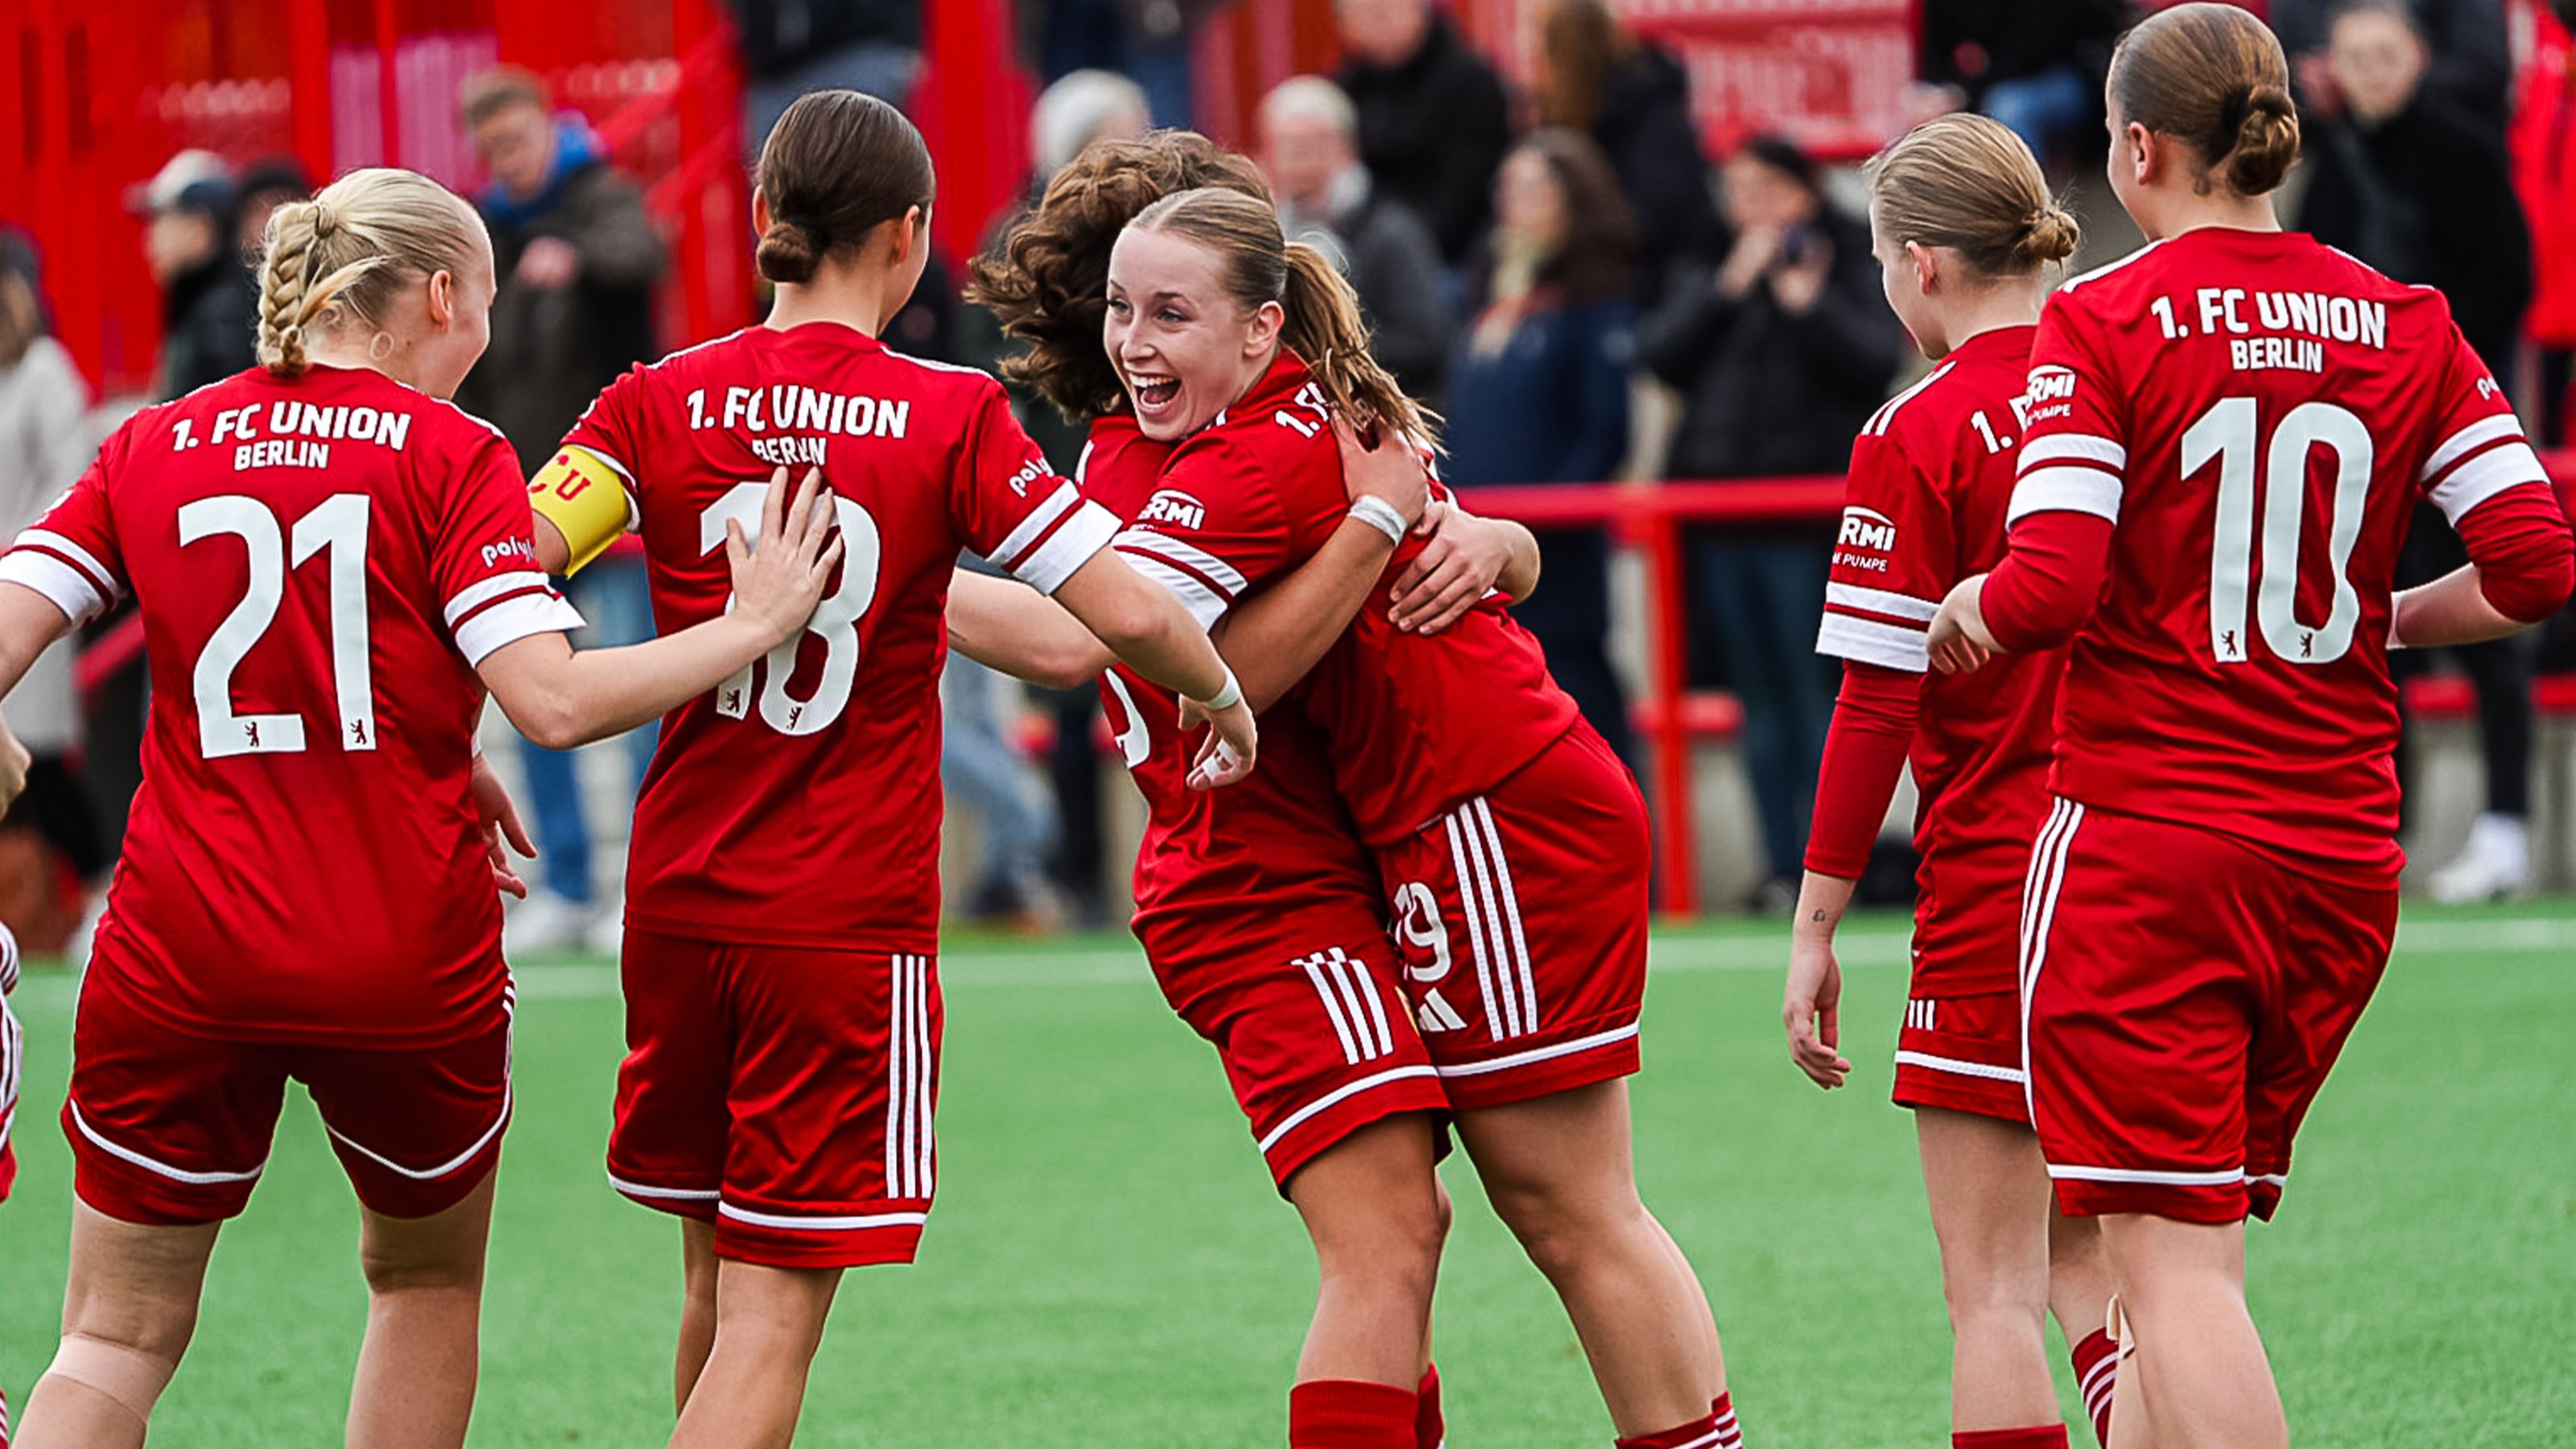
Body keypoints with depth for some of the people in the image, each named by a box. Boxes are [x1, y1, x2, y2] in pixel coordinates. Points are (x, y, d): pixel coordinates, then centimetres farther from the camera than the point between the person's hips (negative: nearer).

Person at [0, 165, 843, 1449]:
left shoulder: (150, 449, 7)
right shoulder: (452, 459, -4)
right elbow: (552, 701, -14)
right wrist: (753, 625, -4)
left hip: (177, 953, 2)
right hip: (405, 958, -2)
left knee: (116, 1340, 6)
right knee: (428, 1283, 22)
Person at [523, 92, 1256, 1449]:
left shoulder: (661, 403, 0)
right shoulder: (950, 418, -7)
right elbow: (1126, 613, -11)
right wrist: (1225, 700, 9)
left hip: (680, 899, 4)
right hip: (851, 918, -4)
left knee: (719, 1279, 19)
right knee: (774, 1314, -4)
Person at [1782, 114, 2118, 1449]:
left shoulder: (1917, 438, -10)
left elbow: (1878, 707, -11)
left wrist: (1814, 926, -5)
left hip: (1997, 871, -5)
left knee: (1992, 1290, -1)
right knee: (2088, 1261, 15)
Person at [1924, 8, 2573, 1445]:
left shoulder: (2100, 324, -7)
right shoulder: (2405, 326, 6)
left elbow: (2050, 588, -17)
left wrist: (1971, 610, 5)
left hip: (2144, 836, -5)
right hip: (2339, 850, 5)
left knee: (2176, 1259, -7)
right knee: (2190, 1245, 16)